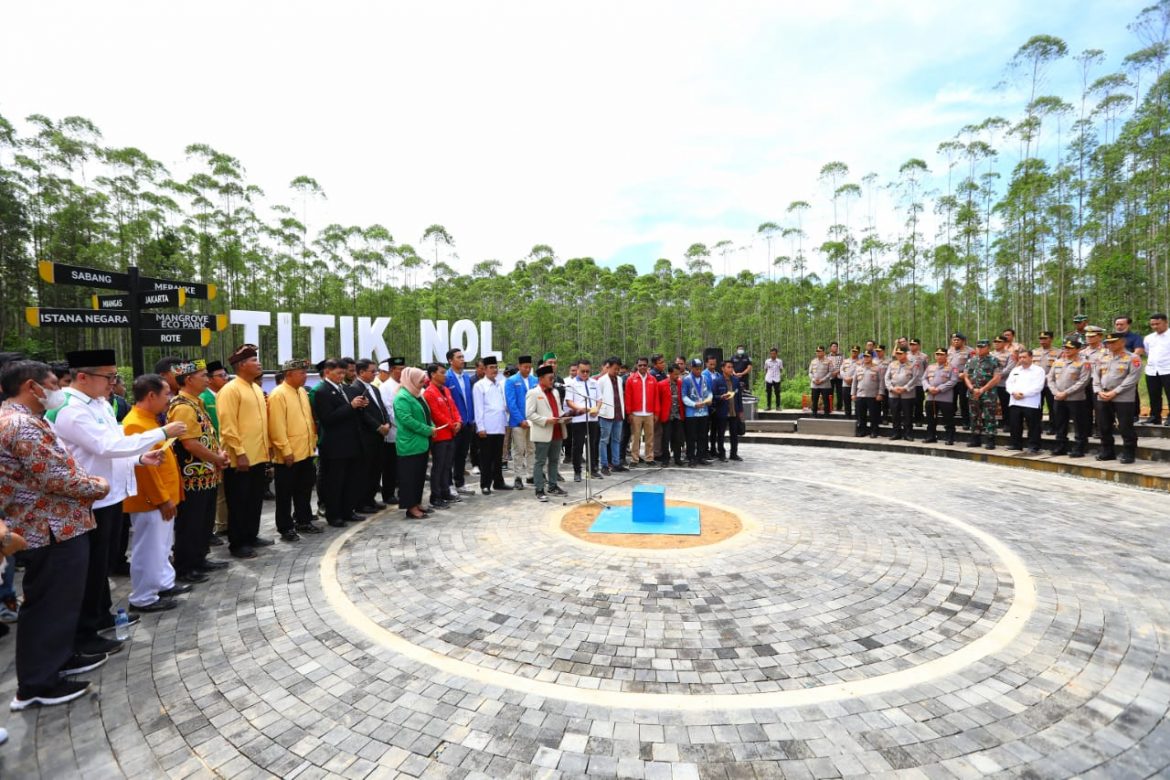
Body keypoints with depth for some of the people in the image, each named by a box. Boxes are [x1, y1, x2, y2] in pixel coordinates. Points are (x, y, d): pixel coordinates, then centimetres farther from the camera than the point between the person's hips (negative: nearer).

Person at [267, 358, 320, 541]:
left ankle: (303, 521, 29)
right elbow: (277, 427, -19)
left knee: (304, 490, 17)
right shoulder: (278, 395, -15)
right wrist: (286, 451, -19)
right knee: (286, 494, 5)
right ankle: (286, 528, 15)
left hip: (306, 452, 8)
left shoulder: (302, 392, 10)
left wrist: (313, 442, 14)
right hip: (288, 455, -8)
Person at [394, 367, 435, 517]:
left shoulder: (417, 395, 15)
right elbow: (407, 420, -24)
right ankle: (411, 508, 3)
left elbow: (425, 415, 21)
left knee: (420, 475, 13)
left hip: (421, 443, 9)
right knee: (410, 476, -3)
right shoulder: (402, 398, -15)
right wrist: (428, 430, -19)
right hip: (410, 444, -9)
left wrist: (431, 428, 1)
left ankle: (417, 504, 22)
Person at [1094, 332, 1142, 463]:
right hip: (1102, 399, 6)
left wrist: (1115, 392, -17)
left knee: (1125, 428, -2)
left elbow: (1132, 379, -12)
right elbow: (1096, 376, 12)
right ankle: (1107, 452, 23)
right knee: (1104, 427, 11)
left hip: (1124, 399, -6)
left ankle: (1128, 454, 8)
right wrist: (1099, 391, -3)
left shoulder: (1133, 358, -3)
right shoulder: (1103, 358, 15)